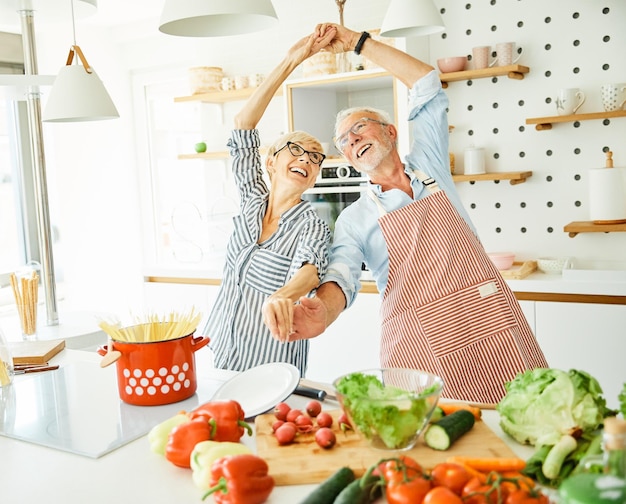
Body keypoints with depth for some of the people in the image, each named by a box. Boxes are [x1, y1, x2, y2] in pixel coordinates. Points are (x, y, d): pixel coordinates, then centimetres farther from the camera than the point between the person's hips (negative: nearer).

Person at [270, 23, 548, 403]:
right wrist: (323, 312, -33)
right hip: (421, 341, -1)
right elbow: (342, 276, -9)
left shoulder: (429, 169, 14)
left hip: (493, 324, 2)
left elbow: (427, 84, 12)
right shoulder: (353, 220, 9)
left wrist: (358, 42, 12)